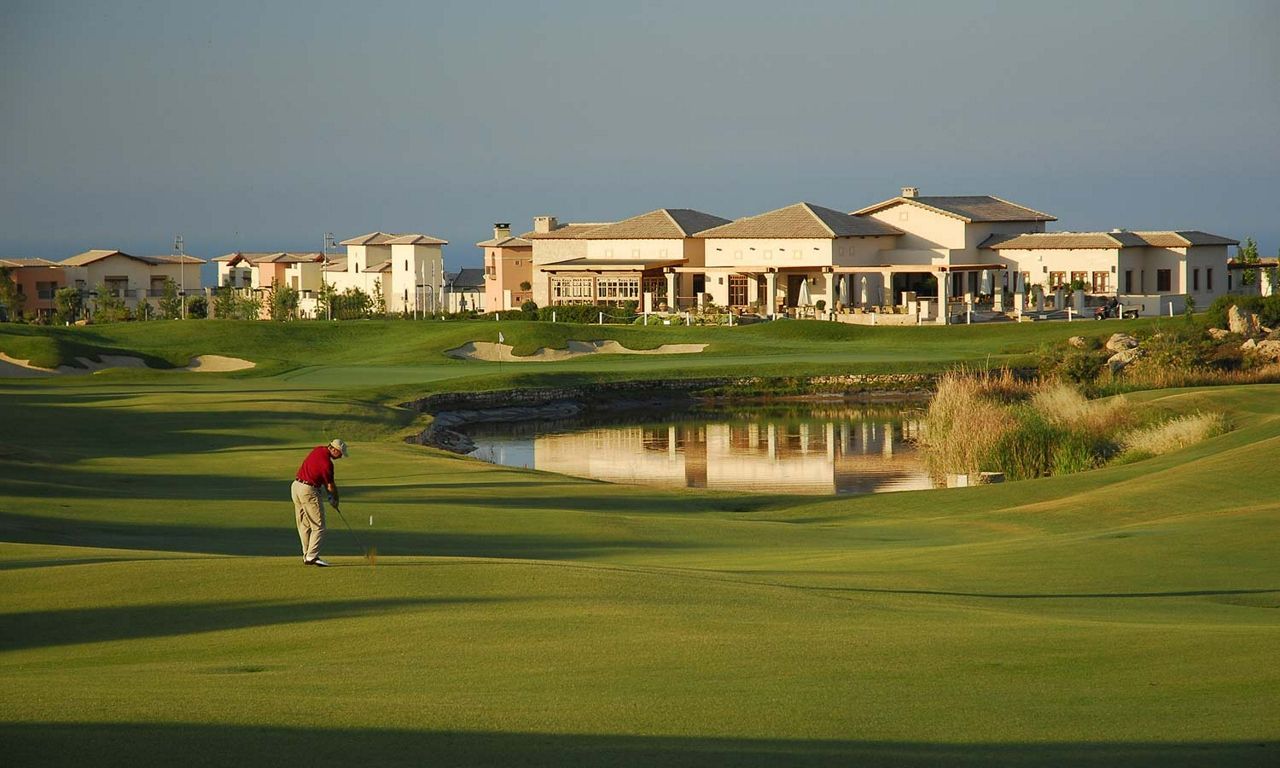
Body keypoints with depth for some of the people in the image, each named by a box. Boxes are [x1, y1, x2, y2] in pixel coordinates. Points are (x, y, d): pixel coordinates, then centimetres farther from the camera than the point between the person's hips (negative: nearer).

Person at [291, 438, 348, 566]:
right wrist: (335, 499, 10)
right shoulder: (327, 463, -21)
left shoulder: (318, 449, 5)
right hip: (309, 491, -9)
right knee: (318, 527, -5)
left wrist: (331, 494, 9)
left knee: (304, 525, 12)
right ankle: (312, 556, -13)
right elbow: (331, 486, -8)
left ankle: (306, 556, 15)